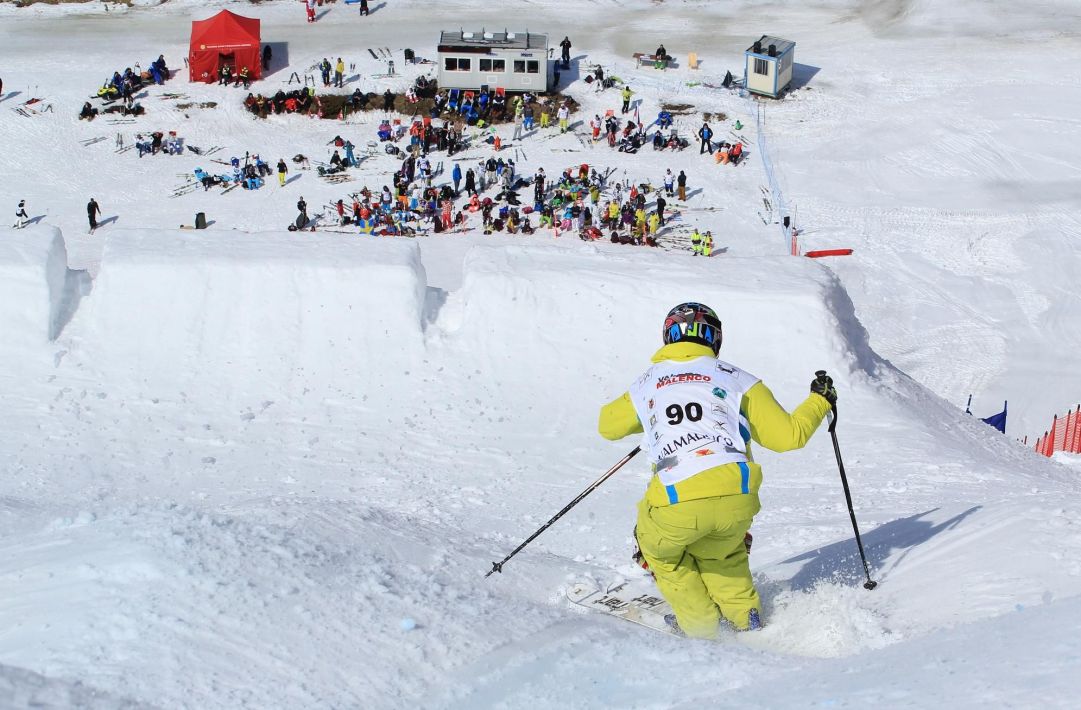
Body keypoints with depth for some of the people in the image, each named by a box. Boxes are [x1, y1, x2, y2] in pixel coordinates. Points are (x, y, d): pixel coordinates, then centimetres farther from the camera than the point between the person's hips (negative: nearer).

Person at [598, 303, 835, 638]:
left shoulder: (646, 384, 19)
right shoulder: (733, 378, 15)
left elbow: (607, 425, 37)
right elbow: (787, 435, 13)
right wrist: (820, 400, 32)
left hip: (677, 502, -1)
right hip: (737, 497, 2)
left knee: (658, 547, 31)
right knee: (720, 550, 35)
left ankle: (698, 622, 24)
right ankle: (744, 614, 26)